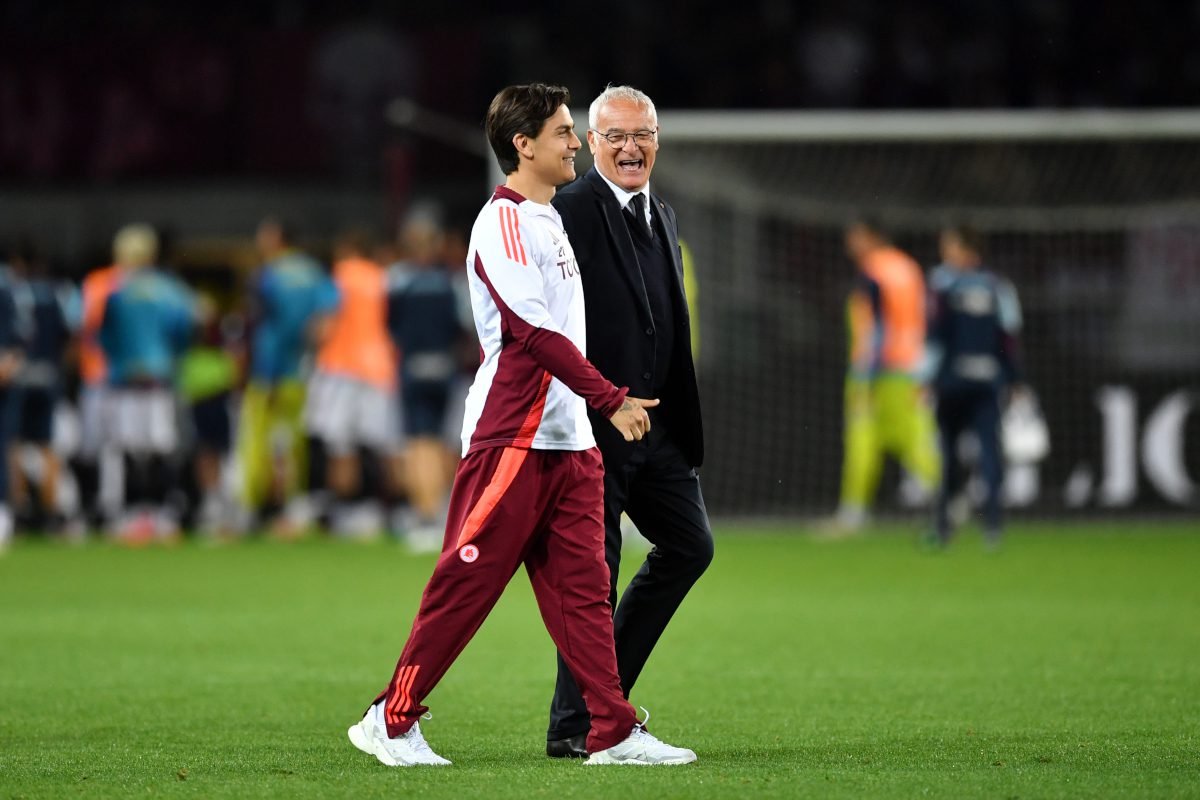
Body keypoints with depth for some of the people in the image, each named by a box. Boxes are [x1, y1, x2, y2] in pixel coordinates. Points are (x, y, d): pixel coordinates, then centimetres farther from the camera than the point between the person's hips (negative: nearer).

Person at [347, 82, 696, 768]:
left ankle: (615, 732, 3)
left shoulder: (549, 220, 18)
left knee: (583, 587, 4)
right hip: (512, 437, -9)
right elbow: (537, 333, -19)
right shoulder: (504, 222, -12)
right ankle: (392, 720, 4)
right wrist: (612, 400, -19)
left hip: (568, 440, 9)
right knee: (467, 583, -5)